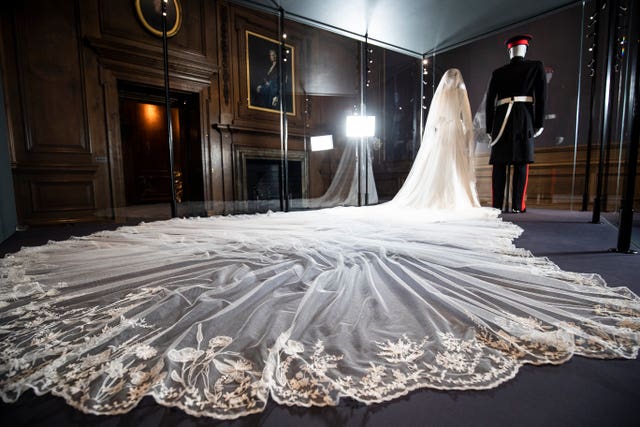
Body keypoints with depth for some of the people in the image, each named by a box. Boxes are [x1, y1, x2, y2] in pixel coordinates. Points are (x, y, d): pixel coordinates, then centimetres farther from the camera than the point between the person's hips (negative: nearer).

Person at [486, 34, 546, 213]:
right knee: (521, 162, -4)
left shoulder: (498, 73, 14)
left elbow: (490, 101, 9)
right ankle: (517, 205, -8)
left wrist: (490, 128, 12)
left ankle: (497, 205, 0)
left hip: (501, 118, 1)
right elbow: (541, 95, 3)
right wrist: (538, 123, 5)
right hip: (524, 118, -1)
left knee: (499, 164, 1)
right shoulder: (536, 66, 11)